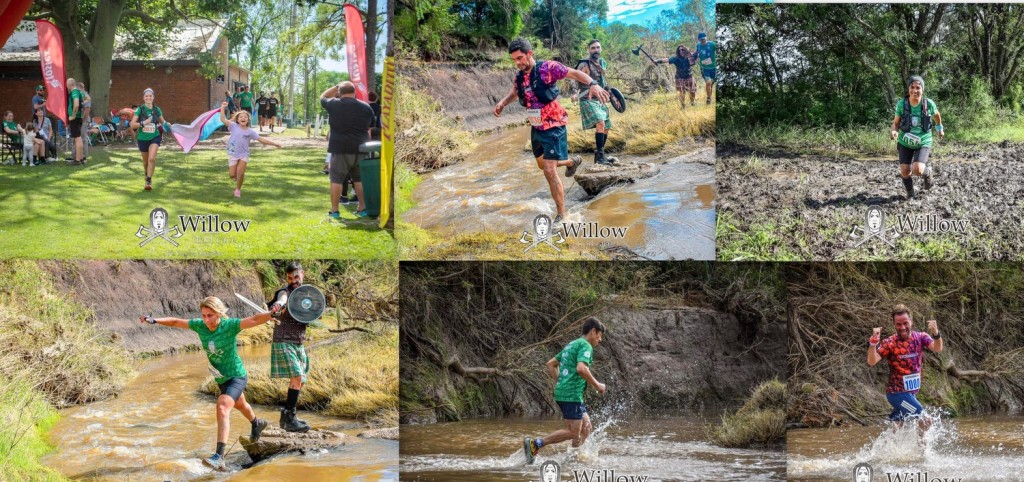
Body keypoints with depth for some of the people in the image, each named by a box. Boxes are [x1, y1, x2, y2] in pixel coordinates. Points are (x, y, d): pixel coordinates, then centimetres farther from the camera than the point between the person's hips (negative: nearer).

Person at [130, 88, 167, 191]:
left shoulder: (157, 110, 0)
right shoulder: (140, 110, -7)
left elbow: (162, 121, 17)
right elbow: (132, 125, -11)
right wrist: (143, 123, -25)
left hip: (154, 137, 0)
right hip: (142, 138, 0)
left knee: (152, 158, -20)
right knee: (145, 161, 15)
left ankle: (149, 181, -13)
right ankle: (147, 174, 46)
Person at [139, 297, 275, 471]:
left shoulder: (230, 325, -26)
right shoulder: (200, 325, -10)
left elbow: (254, 320, -39)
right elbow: (176, 322, 3)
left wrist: (271, 314, -57)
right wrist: (155, 320, -5)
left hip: (236, 377, -8)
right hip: (221, 378, 8)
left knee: (222, 408, -28)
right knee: (239, 404, 33)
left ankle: (219, 457, -37)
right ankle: (257, 424, 66)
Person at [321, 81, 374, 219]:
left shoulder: (334, 105, -6)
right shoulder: (366, 107, 5)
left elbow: (323, 97, 15)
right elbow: (369, 129, 13)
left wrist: (336, 87, 20)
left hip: (341, 148, -4)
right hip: (360, 148, 4)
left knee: (336, 179, 2)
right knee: (360, 179, 14)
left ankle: (334, 210, 3)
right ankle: (362, 208, 15)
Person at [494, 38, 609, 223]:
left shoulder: (547, 68, -18)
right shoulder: (519, 77, 2)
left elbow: (575, 73, -15)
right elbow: (515, 92, 23)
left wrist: (593, 84, -33)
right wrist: (503, 103, 3)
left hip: (553, 126, -8)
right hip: (536, 128, 8)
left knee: (549, 171, -14)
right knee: (543, 164, 24)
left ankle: (561, 215, -5)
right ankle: (572, 162, 53)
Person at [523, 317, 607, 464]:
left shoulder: (571, 345, 22)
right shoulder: (585, 346, -7)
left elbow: (551, 364, 25)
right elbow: (581, 368, -24)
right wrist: (597, 385, -13)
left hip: (561, 391, 10)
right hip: (572, 394, -10)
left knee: (586, 428, 12)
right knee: (573, 432, -10)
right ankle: (535, 444, -13)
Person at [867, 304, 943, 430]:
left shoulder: (920, 338, -1)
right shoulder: (889, 343, -11)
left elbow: (937, 349, -19)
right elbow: (871, 362, -22)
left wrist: (936, 334, -40)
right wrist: (873, 343, -39)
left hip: (911, 392, 5)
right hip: (897, 392, -5)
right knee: (925, 421, -14)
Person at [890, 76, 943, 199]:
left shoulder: (929, 104, -17)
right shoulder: (901, 104, -17)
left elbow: (936, 114, 6)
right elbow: (896, 123, -7)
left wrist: (940, 128, 22)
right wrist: (893, 132, -29)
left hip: (923, 143, -1)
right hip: (905, 143, 1)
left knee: (917, 170, -21)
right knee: (905, 171, -7)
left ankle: (927, 172, 17)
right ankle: (910, 192, 26)